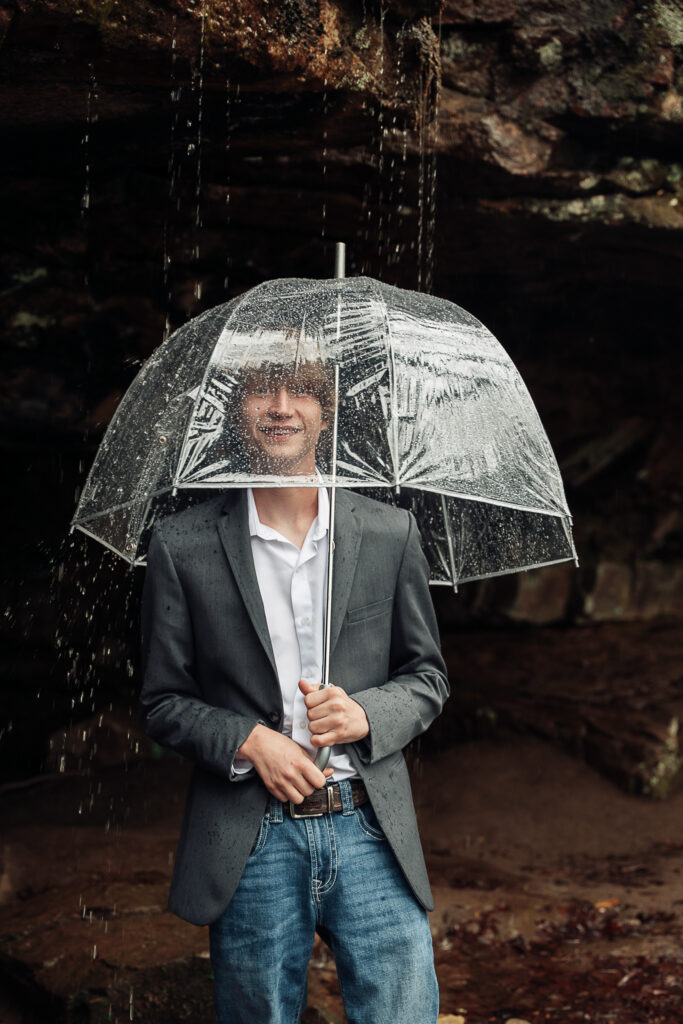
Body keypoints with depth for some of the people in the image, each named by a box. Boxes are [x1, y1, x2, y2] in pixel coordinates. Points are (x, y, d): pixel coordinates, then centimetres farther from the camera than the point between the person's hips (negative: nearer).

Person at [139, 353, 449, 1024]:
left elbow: (428, 678, 12)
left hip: (370, 833, 1)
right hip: (250, 845, -1)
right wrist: (249, 741, -12)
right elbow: (162, 702, 5)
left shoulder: (390, 534, 6)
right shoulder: (181, 547, 1)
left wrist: (366, 714, -9)